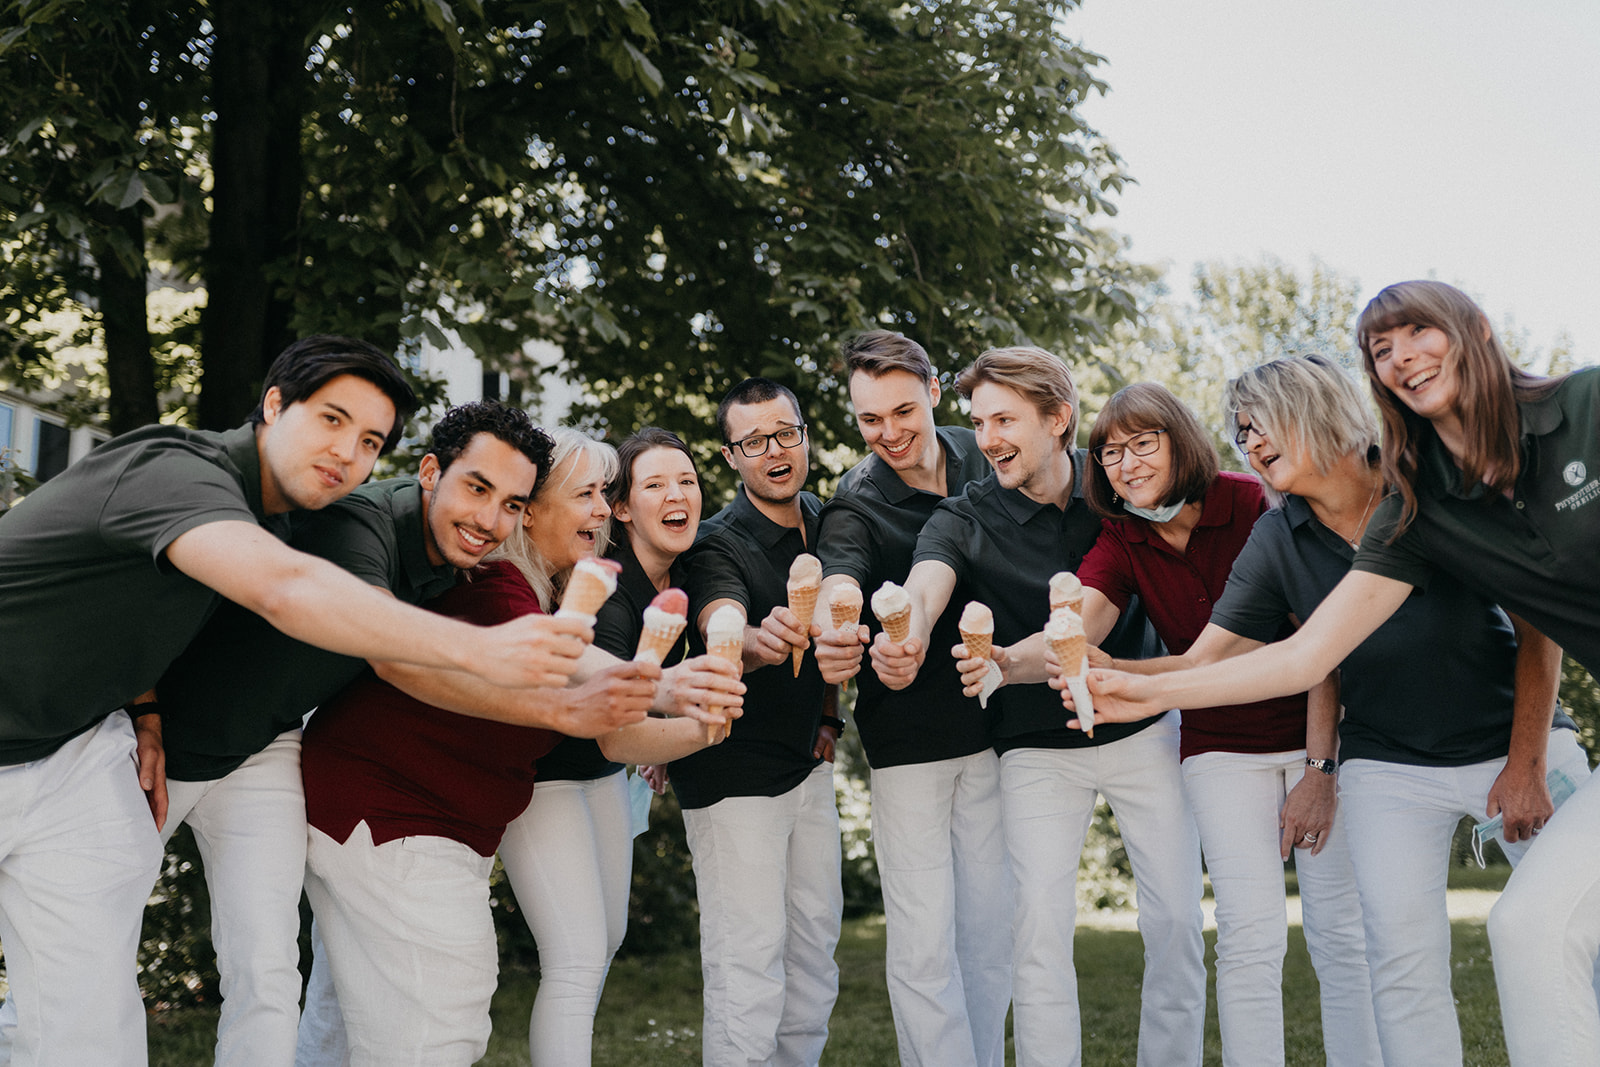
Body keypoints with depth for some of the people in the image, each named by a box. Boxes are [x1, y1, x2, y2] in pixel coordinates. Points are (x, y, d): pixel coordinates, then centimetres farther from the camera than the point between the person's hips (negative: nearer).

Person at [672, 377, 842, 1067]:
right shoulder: (717, 544, -14)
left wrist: (828, 717, 10)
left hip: (808, 765, 7)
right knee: (748, 959, -8)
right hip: (734, 774, -7)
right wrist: (760, 640, -56)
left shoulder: (823, 522, 7)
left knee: (815, 940, 13)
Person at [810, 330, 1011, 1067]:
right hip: (908, 741, -4)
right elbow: (838, 585, -32)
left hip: (992, 724, 4)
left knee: (991, 928, 11)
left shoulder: (980, 458, 1)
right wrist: (833, 639, -55)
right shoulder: (854, 507, -12)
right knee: (925, 941, -6)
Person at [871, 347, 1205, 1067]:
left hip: (1142, 729, 1)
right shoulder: (964, 521, -8)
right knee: (1040, 924, -7)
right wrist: (907, 632, -53)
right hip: (1037, 747, -1)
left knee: (1176, 915, 3)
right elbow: (927, 581, -29)